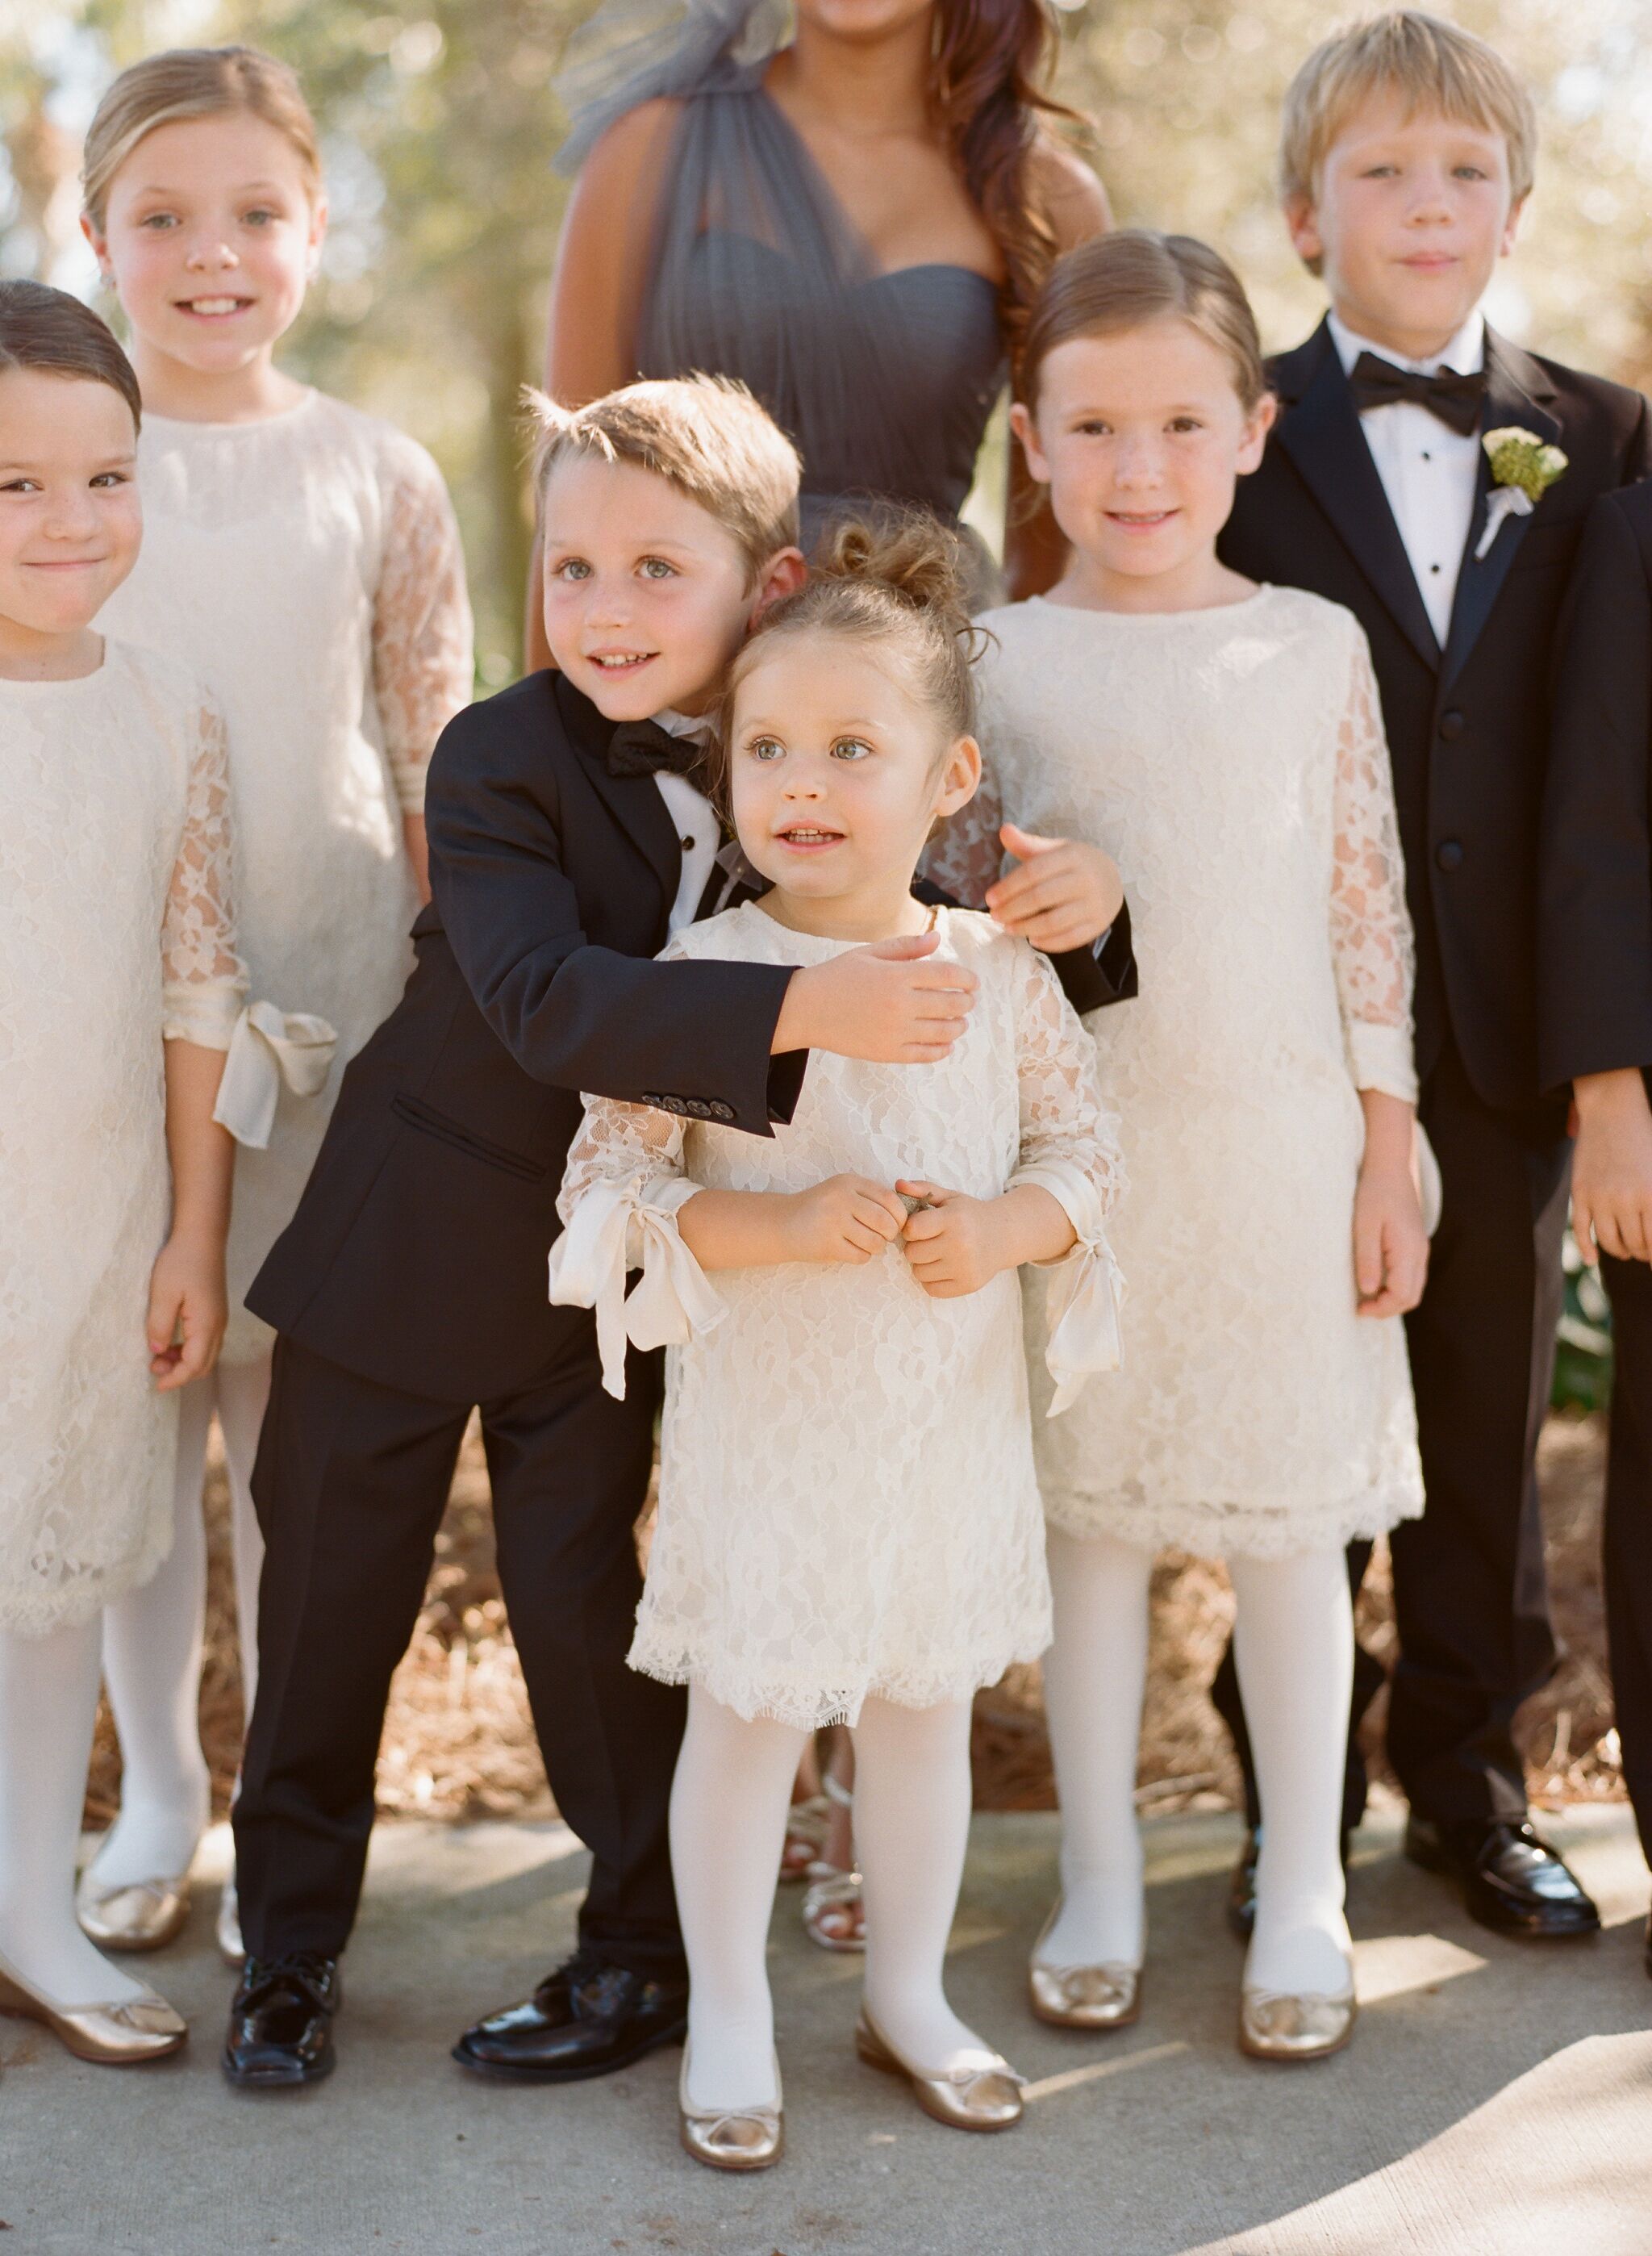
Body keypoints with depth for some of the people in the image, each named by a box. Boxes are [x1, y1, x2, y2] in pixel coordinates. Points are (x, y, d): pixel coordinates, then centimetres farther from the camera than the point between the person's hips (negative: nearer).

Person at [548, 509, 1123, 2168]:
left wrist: (1002, 1227, -16)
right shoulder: (701, 975, -13)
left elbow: (1081, 1147, 4)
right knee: (748, 1712, 8)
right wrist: (785, 1227, -26)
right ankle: (728, 2017, 27)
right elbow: (607, 1186, -13)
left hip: (953, 1423, 3)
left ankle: (907, 1993, 37)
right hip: (765, 1425, -3)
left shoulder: (1001, 970, -3)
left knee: (927, 1705, 17)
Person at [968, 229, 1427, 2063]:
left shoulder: (1314, 645, 2)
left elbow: (1369, 906, 2)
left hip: (1283, 1143, 0)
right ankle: (1098, 1885, 25)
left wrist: (1389, 1155, 1)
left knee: (1291, 1526, 7)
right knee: (1090, 1516, 9)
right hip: (1080, 1146, 0)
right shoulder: (1002, 661, 1)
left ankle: (1301, 1899, 22)